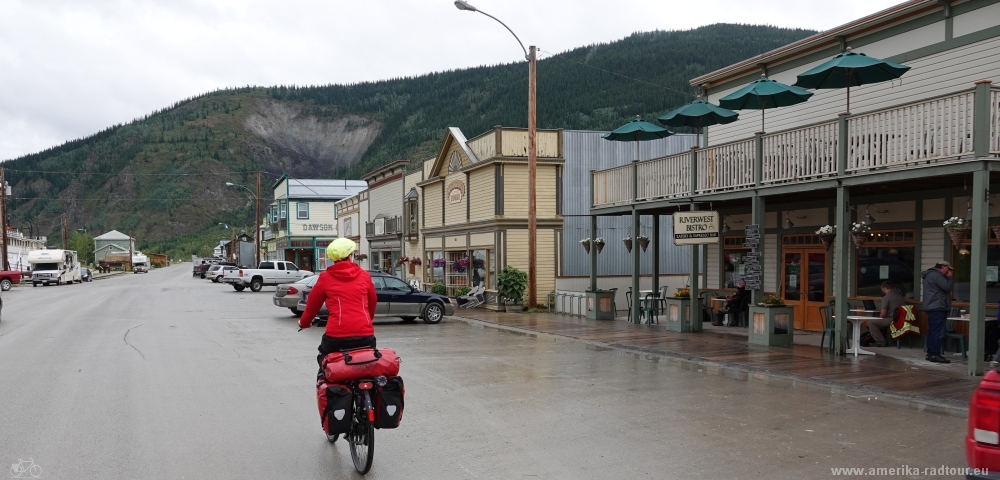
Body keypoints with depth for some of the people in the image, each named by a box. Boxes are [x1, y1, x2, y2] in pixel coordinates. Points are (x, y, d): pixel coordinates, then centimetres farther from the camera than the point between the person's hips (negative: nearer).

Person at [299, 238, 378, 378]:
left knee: (324, 363, 21)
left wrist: (304, 322, 33)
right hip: (365, 335, 2)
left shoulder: (325, 277, 3)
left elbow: (312, 304, 14)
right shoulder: (364, 276, 8)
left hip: (337, 336, -1)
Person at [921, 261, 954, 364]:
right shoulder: (936, 275, -14)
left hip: (932, 308, 11)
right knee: (937, 332, -12)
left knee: (932, 331, 12)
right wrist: (950, 278, -4)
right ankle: (935, 355, -13)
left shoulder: (931, 274, 21)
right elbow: (948, 287, -17)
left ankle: (931, 353, 14)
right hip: (937, 308, -11)